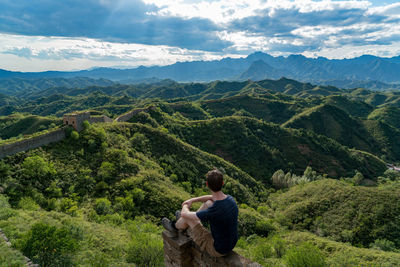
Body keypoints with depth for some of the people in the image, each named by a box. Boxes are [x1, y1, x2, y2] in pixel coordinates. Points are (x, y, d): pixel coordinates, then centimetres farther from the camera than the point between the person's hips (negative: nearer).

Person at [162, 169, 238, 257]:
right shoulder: (230, 198, -14)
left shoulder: (212, 212, -37)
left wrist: (185, 207, 3)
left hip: (218, 250, -6)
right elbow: (212, 197, 11)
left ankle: (175, 226, 34)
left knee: (186, 216, -4)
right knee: (208, 203, 8)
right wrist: (192, 200, 4)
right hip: (230, 243, 6)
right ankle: (183, 222, 34)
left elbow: (184, 214, -20)